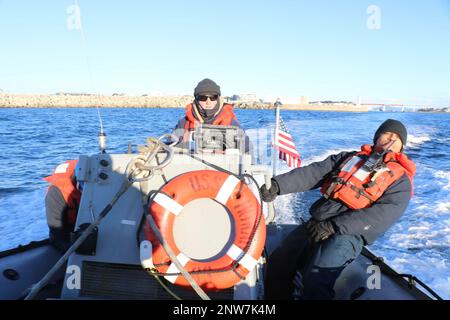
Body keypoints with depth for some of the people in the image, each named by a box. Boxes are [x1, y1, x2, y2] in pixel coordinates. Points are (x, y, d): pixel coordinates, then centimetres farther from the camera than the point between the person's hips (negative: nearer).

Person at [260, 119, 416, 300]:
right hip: (317, 223, 5)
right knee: (277, 263, -9)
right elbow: (313, 173, 8)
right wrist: (278, 185, -9)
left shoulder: (400, 179, 9)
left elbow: (383, 215, -8)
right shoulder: (349, 157, 22)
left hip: (349, 233, -4)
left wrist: (335, 226, -19)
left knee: (315, 280, -25)